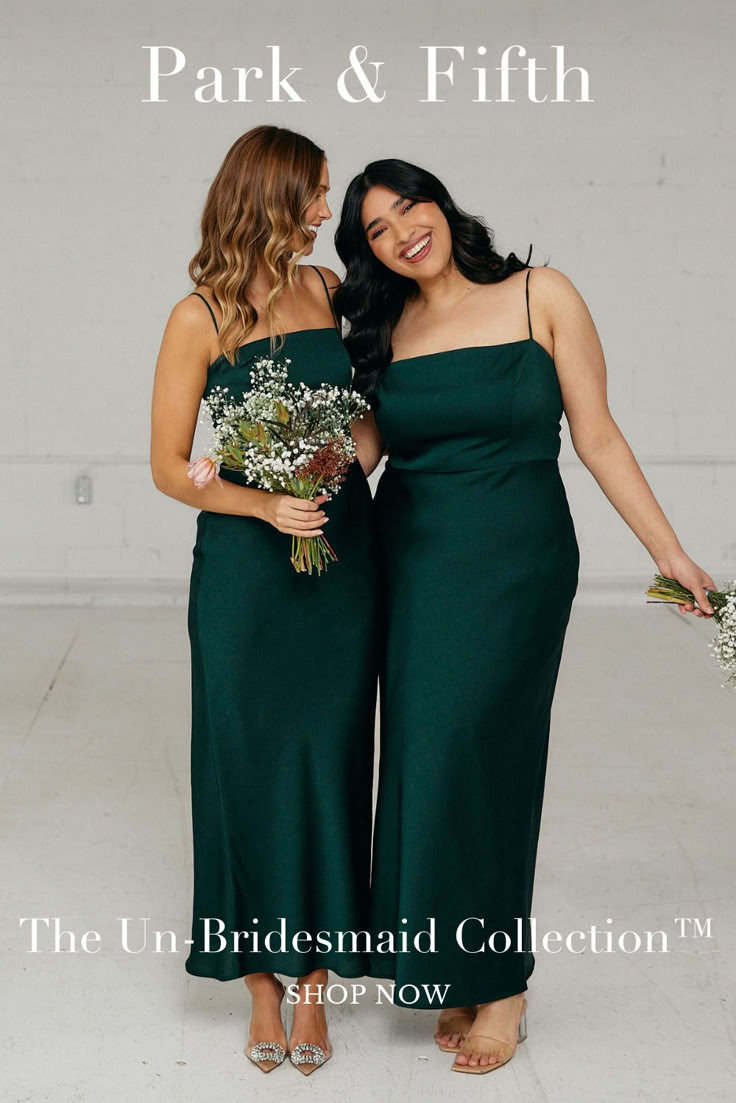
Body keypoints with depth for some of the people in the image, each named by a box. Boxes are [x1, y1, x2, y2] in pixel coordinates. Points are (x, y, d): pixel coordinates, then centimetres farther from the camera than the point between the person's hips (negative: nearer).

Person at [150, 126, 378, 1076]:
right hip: (244, 568, -3)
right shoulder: (200, 318, -6)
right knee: (250, 766, 4)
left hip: (341, 561, 3)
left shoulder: (328, 290, 6)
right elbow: (168, 467, -6)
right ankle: (261, 984, 18)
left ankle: (314, 982, 16)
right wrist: (264, 506, -18)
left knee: (329, 764, 5)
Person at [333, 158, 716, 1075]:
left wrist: (667, 550, -3)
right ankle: (455, 975, 18)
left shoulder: (540, 298, -3)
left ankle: (500, 986, 10)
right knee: (425, 757, 4)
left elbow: (596, 434, -1)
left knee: (469, 751, -6)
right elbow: (358, 447, 3)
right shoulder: (386, 330, 8)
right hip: (412, 563, 4)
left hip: (516, 562, -4)